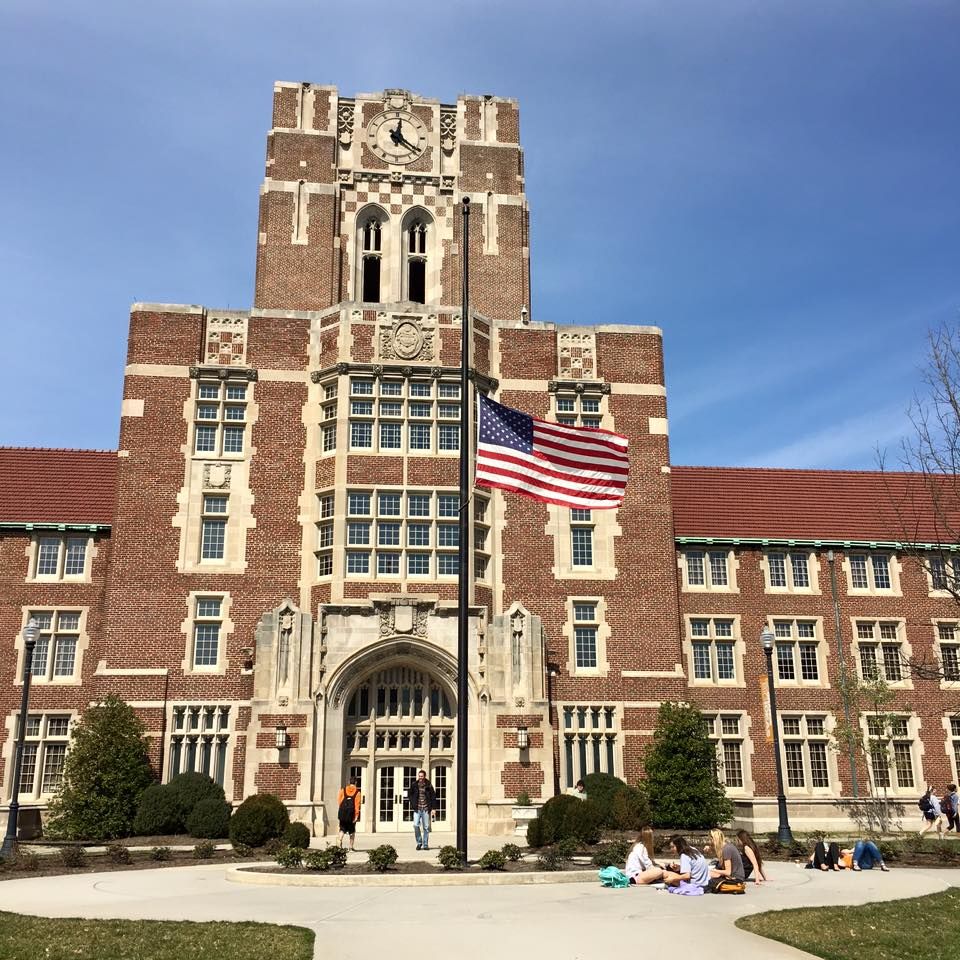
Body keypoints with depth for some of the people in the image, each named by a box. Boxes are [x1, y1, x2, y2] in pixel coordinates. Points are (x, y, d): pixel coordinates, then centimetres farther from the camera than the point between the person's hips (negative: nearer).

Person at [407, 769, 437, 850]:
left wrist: (433, 808, 0)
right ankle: (419, 843, 6)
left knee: (426, 827, 3)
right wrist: (412, 804, 2)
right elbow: (409, 794, 14)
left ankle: (425, 845, 12)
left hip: (426, 809, 0)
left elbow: (433, 796, 5)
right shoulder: (414, 785, 2)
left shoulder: (428, 785, 1)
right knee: (416, 825, -12)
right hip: (417, 809, 0)